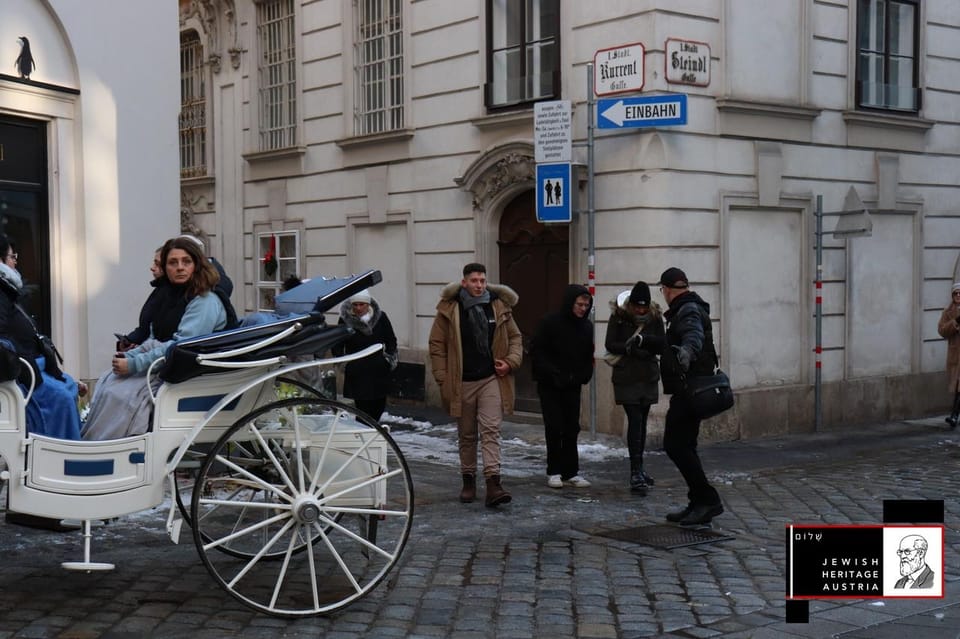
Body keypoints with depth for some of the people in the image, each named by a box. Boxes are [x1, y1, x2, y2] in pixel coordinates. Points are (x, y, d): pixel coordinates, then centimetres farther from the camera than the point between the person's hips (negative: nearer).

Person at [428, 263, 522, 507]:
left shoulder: (499, 307, 5)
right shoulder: (449, 309, -2)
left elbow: (515, 337, 15)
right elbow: (437, 345, 2)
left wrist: (511, 361, -2)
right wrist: (442, 378, -4)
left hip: (492, 379, 0)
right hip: (461, 383, 0)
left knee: (491, 430, -10)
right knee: (467, 435, 11)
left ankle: (493, 482, -16)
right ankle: (469, 480, 24)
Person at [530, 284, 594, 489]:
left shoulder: (586, 326, 4)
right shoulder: (550, 322, -11)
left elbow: (588, 356, 14)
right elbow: (536, 351, -11)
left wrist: (583, 376, -2)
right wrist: (553, 374, -18)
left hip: (572, 386, 4)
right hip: (550, 385, -4)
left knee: (572, 428, 4)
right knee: (554, 427, -4)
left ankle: (571, 472, 11)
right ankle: (554, 471, 6)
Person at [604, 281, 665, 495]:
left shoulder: (655, 316, 0)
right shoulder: (618, 315, -7)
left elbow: (662, 344, -1)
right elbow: (609, 344, -7)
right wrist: (628, 347, -22)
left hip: (649, 376, 4)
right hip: (626, 377, -4)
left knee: (641, 422, 11)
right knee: (635, 421, -12)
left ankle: (639, 469, 22)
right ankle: (636, 474, -15)